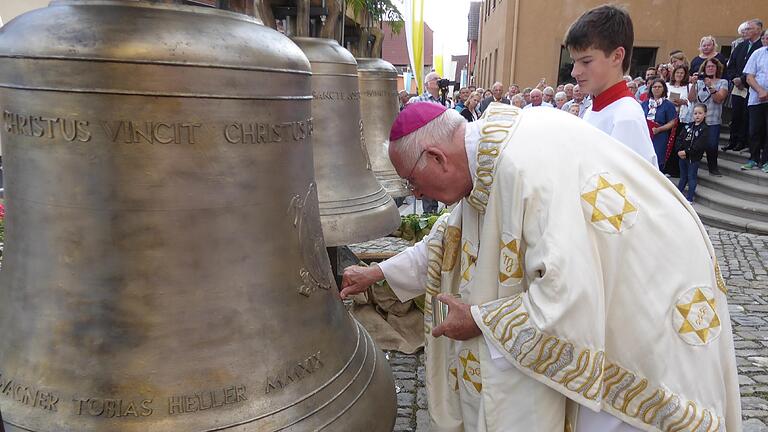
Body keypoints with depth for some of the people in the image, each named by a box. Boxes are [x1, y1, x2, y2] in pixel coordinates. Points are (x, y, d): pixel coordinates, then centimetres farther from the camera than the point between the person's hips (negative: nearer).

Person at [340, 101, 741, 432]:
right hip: (597, 303, 8)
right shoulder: (490, 152, -3)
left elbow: (570, 297, -35)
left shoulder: (523, 163, -33)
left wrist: (480, 320, -19)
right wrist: (376, 273, 15)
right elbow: (453, 235, 12)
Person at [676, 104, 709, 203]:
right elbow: (679, 139, 3)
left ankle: (690, 198, 10)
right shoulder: (688, 126, 9)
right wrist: (679, 151, -12)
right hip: (682, 156, 5)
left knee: (691, 177, 3)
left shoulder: (704, 129, -8)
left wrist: (686, 152, -19)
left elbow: (699, 145, -18)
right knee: (683, 176, 17)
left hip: (694, 158, -5)